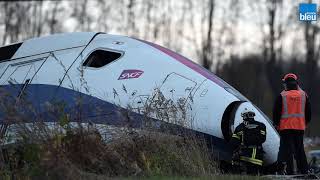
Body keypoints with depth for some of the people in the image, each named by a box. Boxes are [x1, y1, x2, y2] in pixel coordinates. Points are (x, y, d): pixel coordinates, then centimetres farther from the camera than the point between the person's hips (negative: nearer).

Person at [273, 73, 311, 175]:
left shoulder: (282, 96, -4)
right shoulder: (303, 95, 6)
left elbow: (276, 111, -2)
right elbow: (308, 111, 12)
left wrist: (276, 124, 11)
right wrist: (306, 122, 24)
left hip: (286, 127, -3)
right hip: (300, 127, 3)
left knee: (287, 149, -1)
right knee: (299, 149, 12)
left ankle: (289, 171, -5)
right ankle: (304, 170, 13)